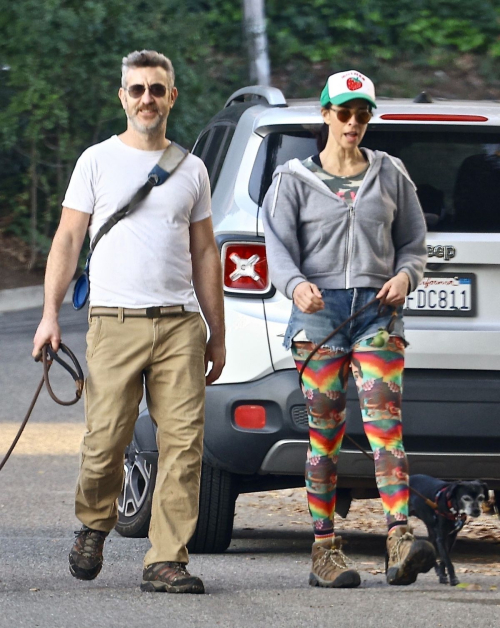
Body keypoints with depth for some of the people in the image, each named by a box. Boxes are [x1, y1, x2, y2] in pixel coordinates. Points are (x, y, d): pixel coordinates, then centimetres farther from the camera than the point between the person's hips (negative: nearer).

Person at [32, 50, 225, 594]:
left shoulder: (191, 169, 16)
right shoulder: (98, 161, 7)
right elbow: (67, 240, 5)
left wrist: (217, 334, 16)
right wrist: (50, 313, -5)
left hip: (181, 324, 3)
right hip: (115, 323, -2)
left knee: (183, 443, -7)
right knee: (105, 441, -7)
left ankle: (166, 561, -5)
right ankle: (94, 526, 22)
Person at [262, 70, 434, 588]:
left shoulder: (390, 175, 14)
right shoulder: (293, 180, 8)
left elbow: (413, 244, 19)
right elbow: (279, 249, 0)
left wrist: (405, 276, -3)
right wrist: (296, 286, -21)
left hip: (377, 308, 1)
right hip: (319, 310, -1)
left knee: (385, 420, -14)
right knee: (325, 431, -2)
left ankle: (400, 539, -26)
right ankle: (324, 550, 1)